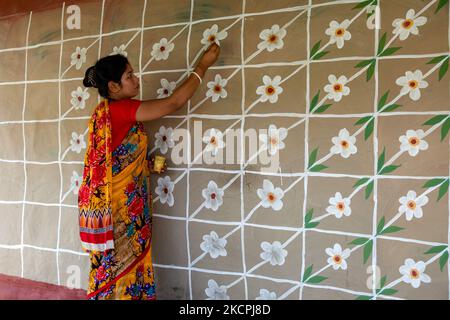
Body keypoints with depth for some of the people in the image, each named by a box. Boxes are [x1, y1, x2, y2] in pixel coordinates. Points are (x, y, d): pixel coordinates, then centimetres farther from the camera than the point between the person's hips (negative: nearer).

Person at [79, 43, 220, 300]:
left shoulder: (109, 111, 9)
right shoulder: (119, 109, -19)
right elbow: (174, 102, -18)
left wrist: (147, 165, 5)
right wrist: (203, 66, -10)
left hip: (119, 205, 9)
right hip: (115, 209, -9)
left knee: (122, 266, 17)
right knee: (117, 268, 5)